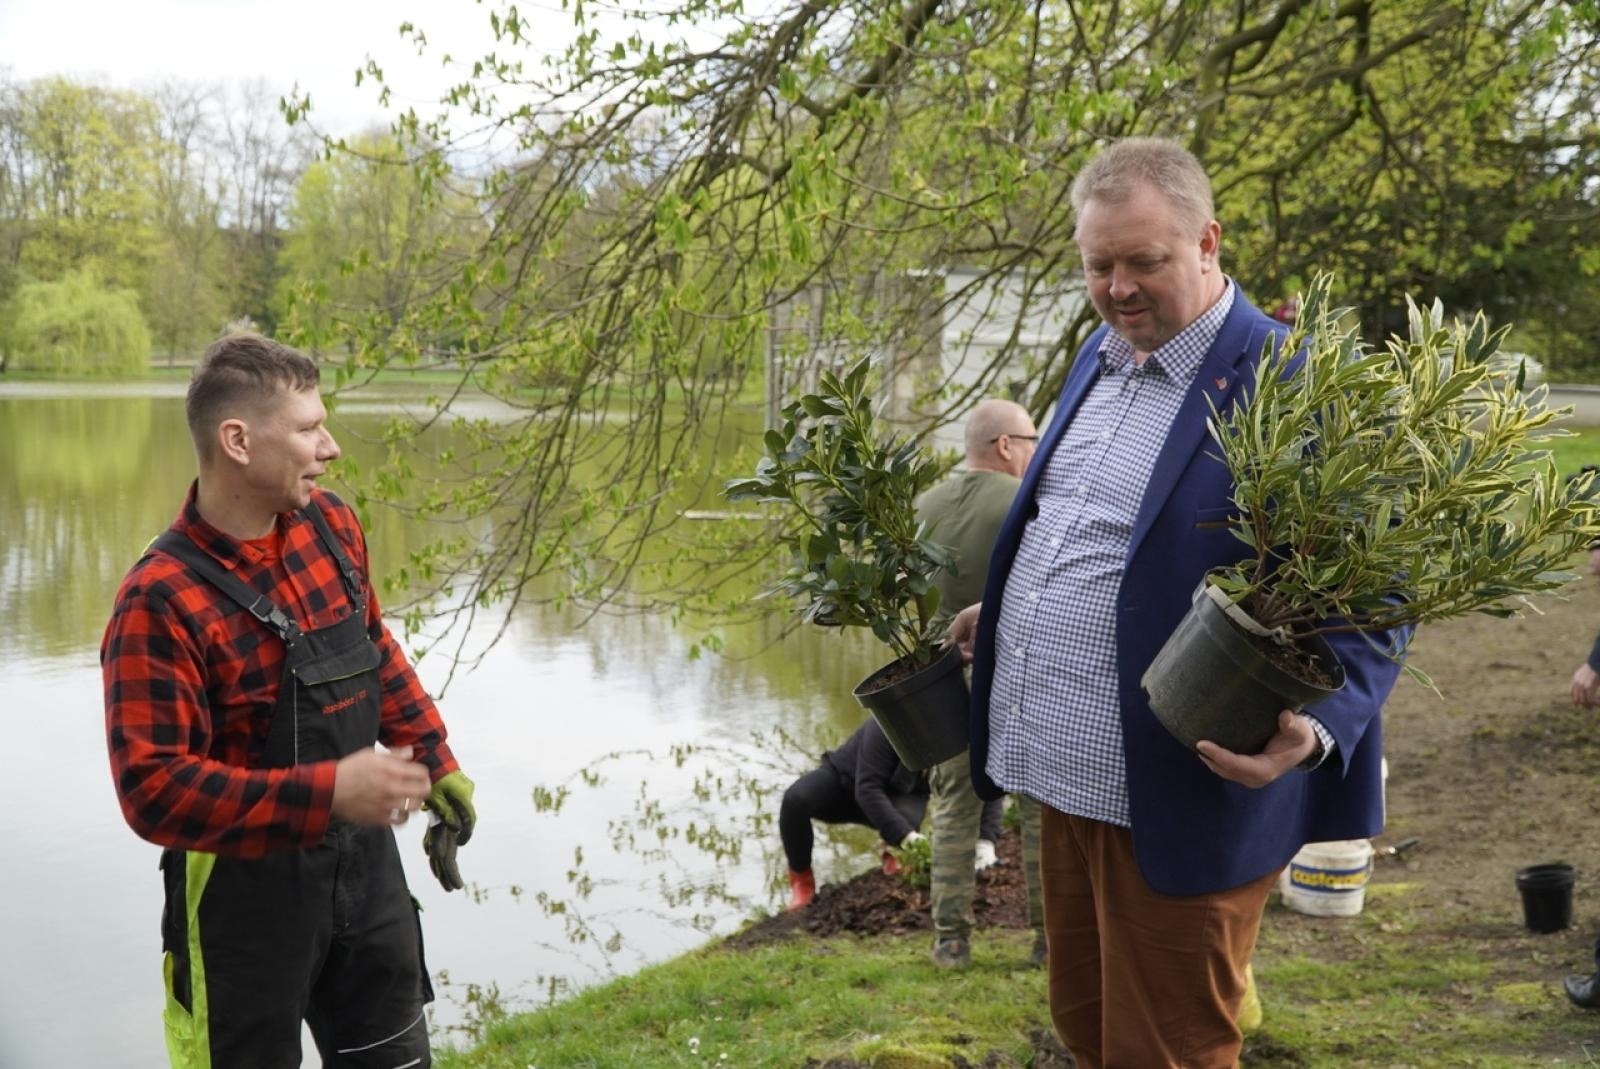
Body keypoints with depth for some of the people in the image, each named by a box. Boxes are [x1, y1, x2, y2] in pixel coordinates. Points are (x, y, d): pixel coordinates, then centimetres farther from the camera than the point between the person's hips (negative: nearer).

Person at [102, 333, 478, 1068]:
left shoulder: (330, 525, -2)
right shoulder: (162, 600, -23)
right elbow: (154, 788, -27)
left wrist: (436, 763, 11)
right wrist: (326, 793, -32)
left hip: (363, 859, 7)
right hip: (245, 885, -6)